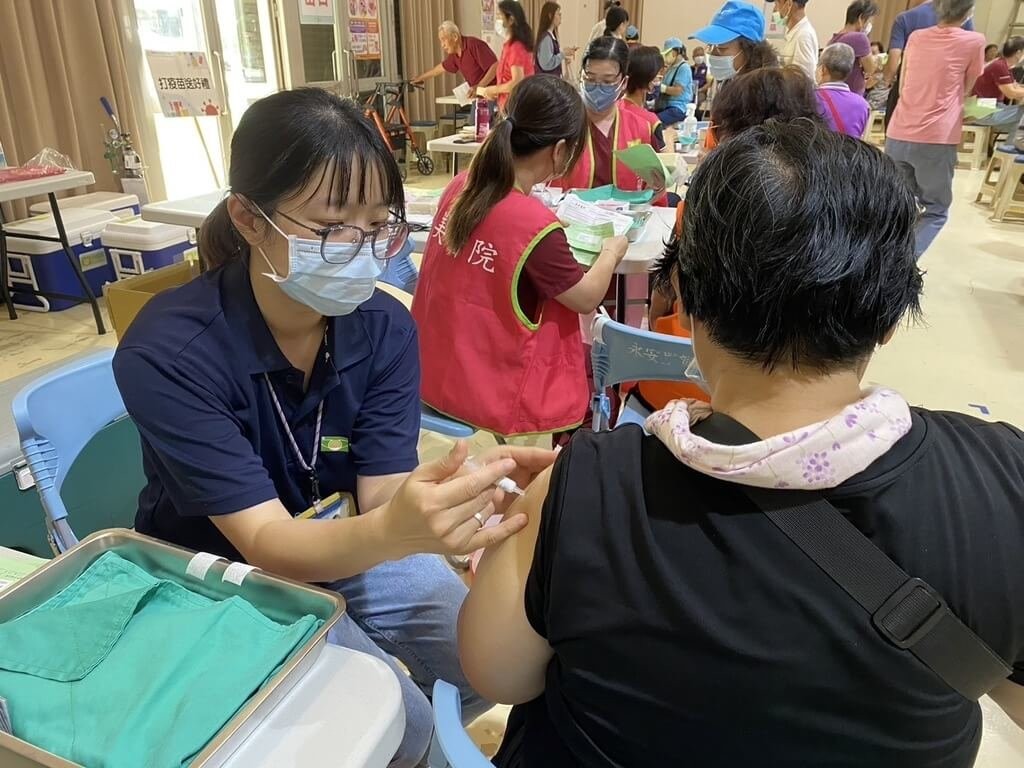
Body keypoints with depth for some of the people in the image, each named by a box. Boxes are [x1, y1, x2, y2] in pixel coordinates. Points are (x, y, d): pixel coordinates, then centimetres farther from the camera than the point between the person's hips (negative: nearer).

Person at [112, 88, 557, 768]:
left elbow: (379, 495, -18)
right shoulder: (168, 352, -27)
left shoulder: (385, 327, -14)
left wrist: (464, 489, -41)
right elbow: (265, 543, -30)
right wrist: (395, 533, -52)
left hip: (347, 542, 4)